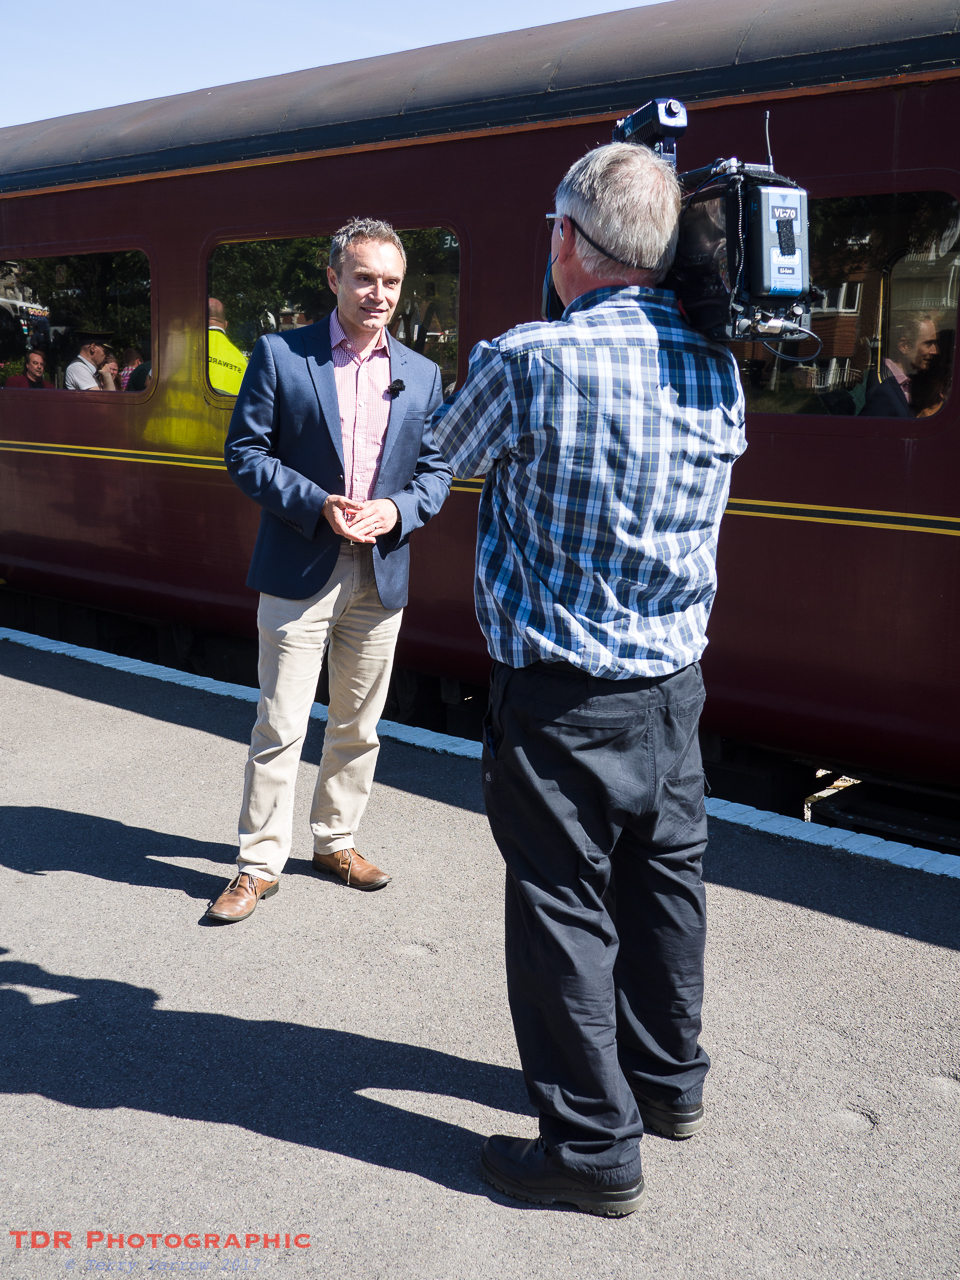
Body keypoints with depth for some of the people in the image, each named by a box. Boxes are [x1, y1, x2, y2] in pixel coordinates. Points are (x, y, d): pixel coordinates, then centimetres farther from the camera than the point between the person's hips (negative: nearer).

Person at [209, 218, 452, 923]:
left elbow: (436, 468, 10)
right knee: (280, 728, 0)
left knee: (358, 727, 13)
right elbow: (245, 452, -4)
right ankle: (260, 863, 13)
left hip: (381, 576, 4)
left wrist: (396, 509, -10)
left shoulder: (421, 374, 9)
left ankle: (336, 841, 30)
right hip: (300, 573, -4)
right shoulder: (280, 355, -2)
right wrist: (318, 504, -17)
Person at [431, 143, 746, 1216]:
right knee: (664, 877, 20)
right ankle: (670, 1079, 39)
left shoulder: (527, 362, -17)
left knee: (564, 906, 5)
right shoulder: (719, 371, 1)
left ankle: (595, 1146, 17)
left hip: (562, 693, -6)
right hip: (676, 678, 7)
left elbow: (453, 450, 1)